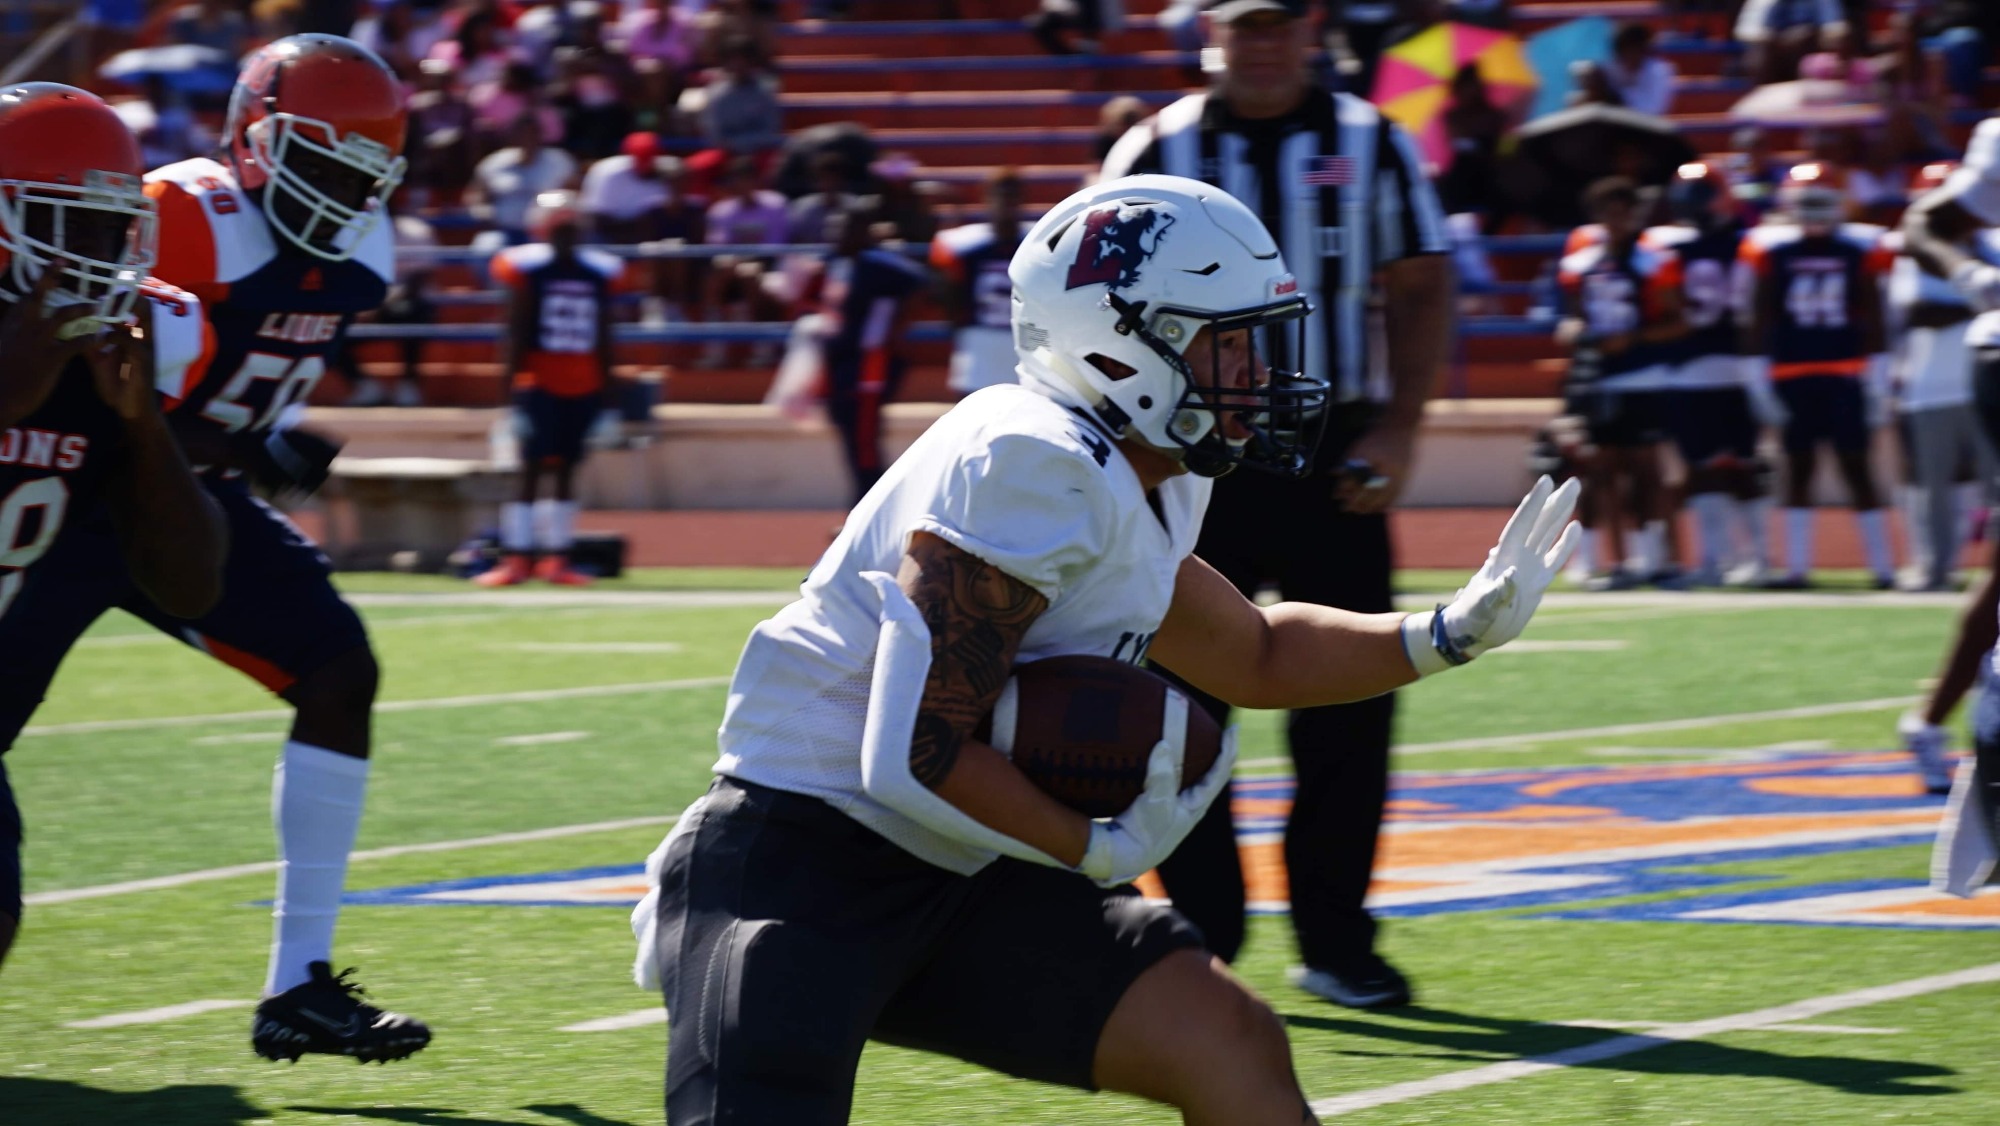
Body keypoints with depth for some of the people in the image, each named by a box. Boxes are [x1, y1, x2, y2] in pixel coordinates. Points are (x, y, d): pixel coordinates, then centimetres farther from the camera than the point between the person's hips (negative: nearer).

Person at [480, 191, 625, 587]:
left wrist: (606, 393, 10)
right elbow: (516, 333, -4)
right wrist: (514, 383, -9)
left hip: (584, 389, 4)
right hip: (540, 385, -4)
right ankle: (515, 560, -1)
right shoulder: (528, 270, -4)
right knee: (531, 469, -4)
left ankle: (556, 560, 11)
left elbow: (603, 340, 11)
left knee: (565, 471, 6)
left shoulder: (597, 274, 8)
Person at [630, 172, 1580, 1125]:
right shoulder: (1033, 473, -21)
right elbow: (914, 758, -24)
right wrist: (1106, 850, -12)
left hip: (952, 885, 10)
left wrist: (1452, 633, 16)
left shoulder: (1144, 492, 10)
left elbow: (1257, 658, 29)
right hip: (797, 869, -10)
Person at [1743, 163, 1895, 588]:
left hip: (1846, 373, -2)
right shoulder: (1774, 252, 3)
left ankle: (1882, 565, 4)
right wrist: (1756, 373, 3)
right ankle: (1796, 566, 9)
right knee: (1798, 466, 5)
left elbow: (1872, 320, 2)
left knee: (1855, 466, -1)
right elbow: (1761, 320, 7)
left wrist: (1877, 375, -2)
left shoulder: (1858, 250, 0)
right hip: (1792, 374, 2)